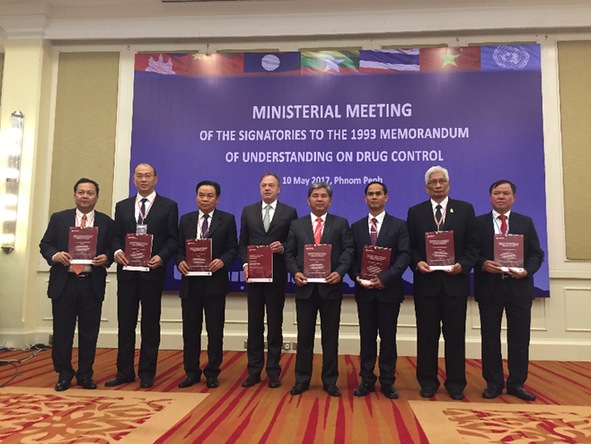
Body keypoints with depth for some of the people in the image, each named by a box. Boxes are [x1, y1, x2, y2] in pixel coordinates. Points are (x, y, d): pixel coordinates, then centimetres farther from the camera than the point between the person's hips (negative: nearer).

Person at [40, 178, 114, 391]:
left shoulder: (106, 222, 6)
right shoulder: (58, 218, 8)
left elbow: (112, 249, 6)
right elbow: (45, 245, 7)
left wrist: (106, 258, -16)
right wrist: (55, 255, -13)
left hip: (92, 285, 0)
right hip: (64, 283, 0)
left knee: (89, 332, 7)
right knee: (62, 331, 7)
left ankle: (85, 374, 21)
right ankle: (64, 374, 22)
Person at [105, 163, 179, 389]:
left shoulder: (168, 206, 3)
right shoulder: (122, 206, 14)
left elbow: (172, 239, -1)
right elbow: (116, 236, 12)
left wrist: (161, 257, -17)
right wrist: (117, 251, -9)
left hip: (153, 271, -3)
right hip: (127, 271, 3)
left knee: (150, 323, 5)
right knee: (125, 322, 8)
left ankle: (147, 373, 16)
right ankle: (124, 371, 20)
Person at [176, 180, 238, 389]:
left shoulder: (227, 219, 2)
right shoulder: (186, 219, 11)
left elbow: (233, 248, -1)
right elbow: (180, 247, 10)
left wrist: (222, 261, -19)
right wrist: (180, 261, -10)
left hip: (215, 283, -3)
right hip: (190, 283, 3)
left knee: (215, 330, 6)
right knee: (190, 329, 9)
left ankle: (212, 373, 20)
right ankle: (191, 372, 22)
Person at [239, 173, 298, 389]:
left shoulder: (289, 212, 2)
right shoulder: (248, 211, 9)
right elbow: (243, 243, 9)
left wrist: (283, 247, -17)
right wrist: (245, 264, -5)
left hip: (277, 275, -2)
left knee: (275, 324, 6)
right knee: (254, 323, 7)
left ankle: (273, 371, 16)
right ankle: (254, 370, 17)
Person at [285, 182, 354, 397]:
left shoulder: (341, 223, 6)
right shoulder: (297, 224, 10)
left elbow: (348, 251, -2)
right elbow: (289, 254, 7)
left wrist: (340, 272, -17)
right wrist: (295, 272, -11)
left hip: (330, 287, -1)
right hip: (305, 287, 1)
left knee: (330, 337, 8)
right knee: (304, 335, 9)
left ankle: (330, 381, 20)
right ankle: (302, 380, 21)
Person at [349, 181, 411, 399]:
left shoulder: (399, 225, 2)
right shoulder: (356, 227, 10)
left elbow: (404, 256, -7)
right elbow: (352, 257, 6)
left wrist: (385, 278, -18)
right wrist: (357, 277, -12)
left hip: (389, 289, -2)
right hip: (364, 290, 2)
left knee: (388, 337, 6)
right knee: (367, 337, 9)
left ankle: (387, 382, 17)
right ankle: (366, 380, 19)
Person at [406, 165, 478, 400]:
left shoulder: (465, 209, 6)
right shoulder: (415, 212, 7)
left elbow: (472, 245, 3)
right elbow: (409, 246, 5)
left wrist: (463, 264, -13)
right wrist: (417, 262, -13)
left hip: (455, 282, 0)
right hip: (426, 282, 0)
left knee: (455, 335, 6)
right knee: (427, 335, 7)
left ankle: (455, 383, 19)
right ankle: (428, 382, 19)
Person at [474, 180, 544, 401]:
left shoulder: (526, 222, 9)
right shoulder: (478, 223, 4)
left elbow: (537, 254, 5)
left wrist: (526, 271, -12)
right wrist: (483, 264, -18)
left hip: (519, 287, 1)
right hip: (489, 287, -1)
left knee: (519, 338, 7)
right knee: (490, 338, 6)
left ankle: (516, 383, 21)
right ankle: (494, 383, 19)